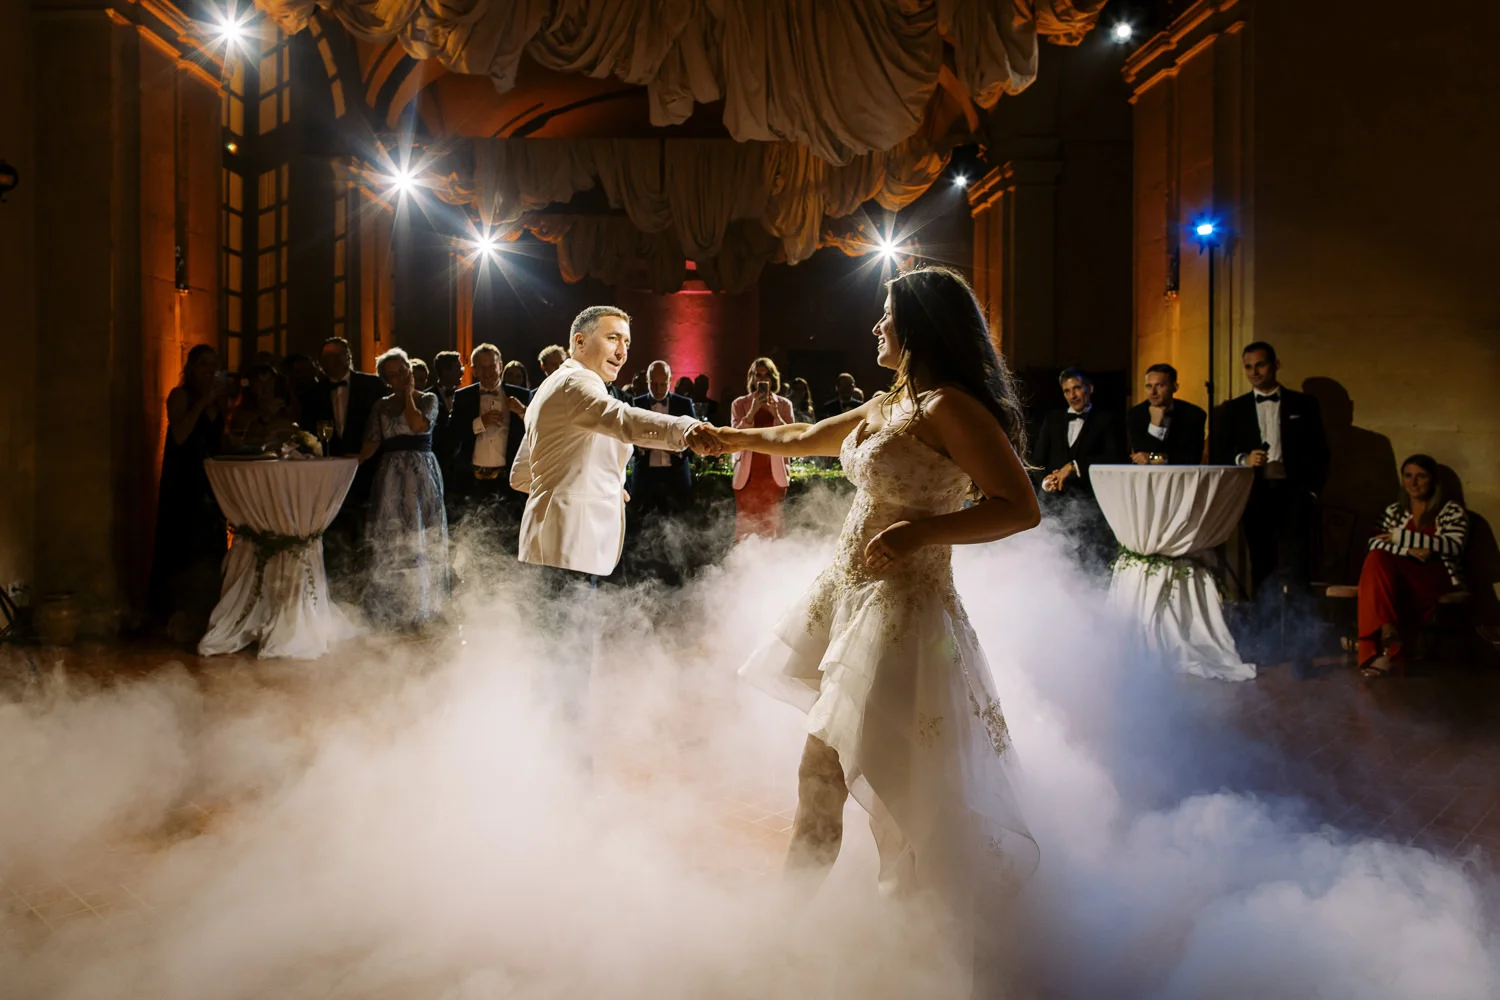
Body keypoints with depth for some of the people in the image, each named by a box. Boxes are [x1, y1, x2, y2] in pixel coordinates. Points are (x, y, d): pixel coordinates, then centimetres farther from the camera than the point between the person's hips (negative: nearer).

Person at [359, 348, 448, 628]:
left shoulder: (428, 400, 5)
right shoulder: (382, 407, 14)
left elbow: (418, 425, -14)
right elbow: (372, 442, 7)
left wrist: (408, 394, -5)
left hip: (421, 473, -3)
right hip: (390, 476, 3)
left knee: (420, 539, -3)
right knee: (389, 540, 0)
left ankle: (419, 609, 4)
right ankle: (394, 609, 6)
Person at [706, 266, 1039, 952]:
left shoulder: (949, 407, -14)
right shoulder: (888, 406, 15)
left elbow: (1021, 507, -20)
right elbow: (806, 439, 32)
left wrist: (920, 530, -28)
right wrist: (737, 437, 43)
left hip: (902, 608, -9)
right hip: (848, 596, 9)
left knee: (906, 790, -4)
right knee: (823, 763, 14)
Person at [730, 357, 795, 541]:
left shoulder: (783, 404, 6)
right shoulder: (739, 404, 5)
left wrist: (775, 414, -15)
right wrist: (753, 410, -17)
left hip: (774, 474, 1)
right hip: (747, 474, -1)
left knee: (772, 526, 0)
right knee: (745, 528, -4)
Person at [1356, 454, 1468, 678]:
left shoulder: (1452, 511, 11)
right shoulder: (1394, 511, 20)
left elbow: (1454, 546, -7)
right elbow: (1374, 545, 5)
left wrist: (1401, 537, -9)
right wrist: (1408, 550, -14)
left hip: (1437, 579, -3)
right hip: (1398, 576, 3)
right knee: (1376, 559, -31)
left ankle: (1383, 649, -38)